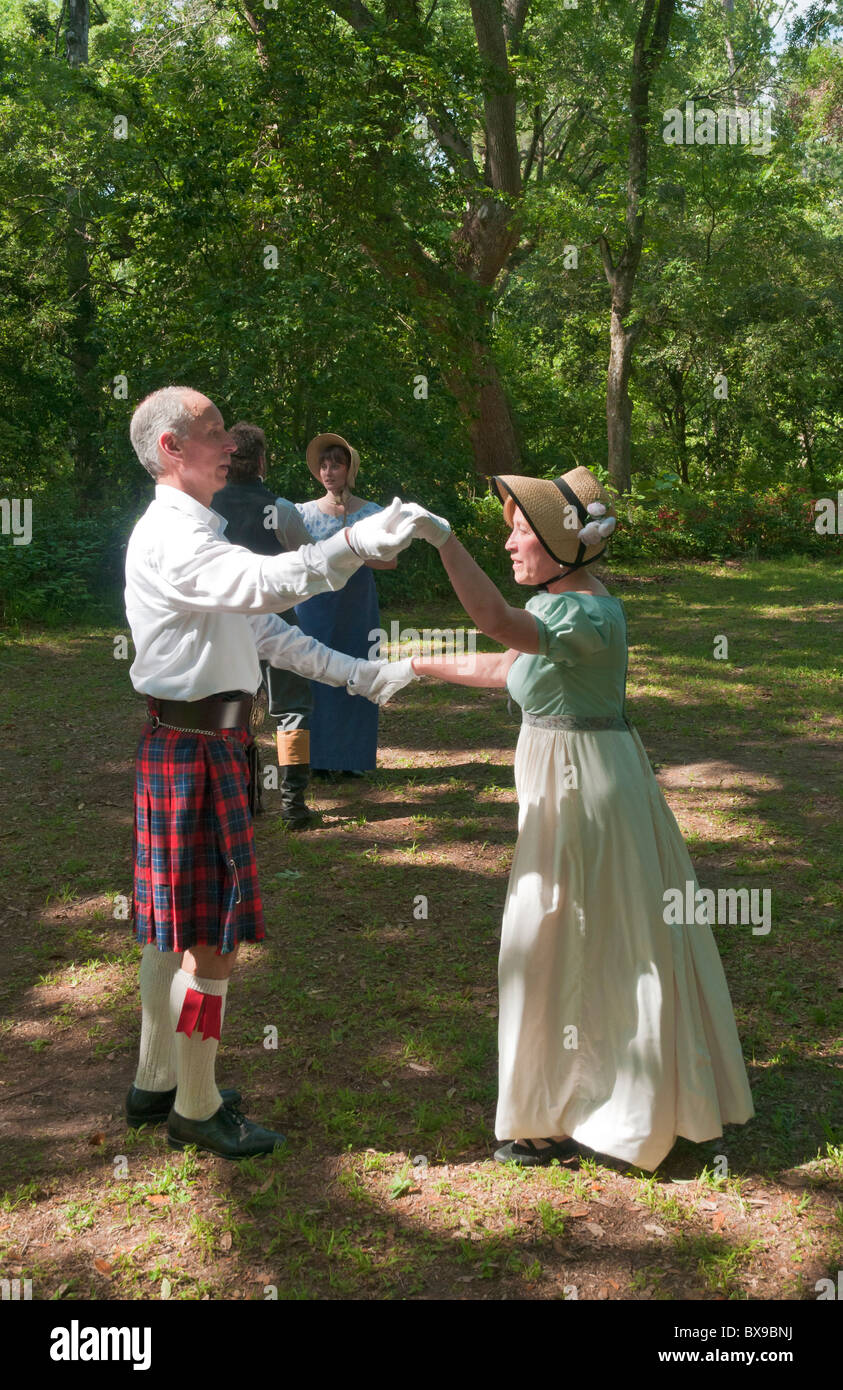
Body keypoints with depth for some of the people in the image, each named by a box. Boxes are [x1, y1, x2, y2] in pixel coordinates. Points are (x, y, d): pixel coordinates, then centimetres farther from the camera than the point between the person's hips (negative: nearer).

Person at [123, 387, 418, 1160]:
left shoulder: (198, 533, 17)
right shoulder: (171, 536, -16)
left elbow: (266, 631, 16)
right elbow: (266, 582, -37)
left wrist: (362, 676, 11)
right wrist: (361, 545, -43)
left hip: (198, 742, 10)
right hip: (195, 746, -10)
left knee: (174, 925, 18)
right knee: (213, 936, -1)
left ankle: (155, 1084, 33)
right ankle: (196, 1110, 15)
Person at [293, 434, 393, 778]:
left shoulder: (370, 513, 3)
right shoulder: (304, 512, 7)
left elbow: (390, 559, -4)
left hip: (357, 607, 0)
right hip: (314, 606, 1)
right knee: (316, 677, -2)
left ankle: (353, 758, 9)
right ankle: (321, 758, 7)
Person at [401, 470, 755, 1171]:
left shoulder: (591, 614, -24)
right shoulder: (558, 600, 7)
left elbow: (500, 622, -41)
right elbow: (505, 667, 16)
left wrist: (444, 539, -47)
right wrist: (418, 665, 20)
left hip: (583, 790, -10)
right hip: (563, 782, 10)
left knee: (564, 951, 2)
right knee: (597, 942, 20)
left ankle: (565, 1121, 17)